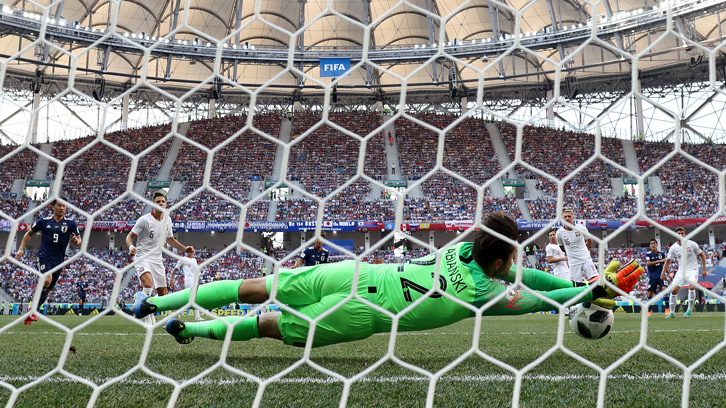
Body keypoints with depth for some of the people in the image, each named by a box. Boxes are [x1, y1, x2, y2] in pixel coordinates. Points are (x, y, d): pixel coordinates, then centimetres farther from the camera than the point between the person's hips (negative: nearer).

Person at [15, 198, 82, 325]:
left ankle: (32, 310, 30)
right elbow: (29, 234, 17)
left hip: (59, 261, 3)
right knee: (47, 280, -27)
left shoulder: (70, 223, 4)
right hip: (44, 256, -3)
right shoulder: (44, 221, 4)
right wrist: (21, 249, 7)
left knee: (47, 290, 10)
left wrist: (76, 241, -18)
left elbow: (79, 240, 6)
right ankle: (34, 310, -12)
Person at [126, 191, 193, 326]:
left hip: (157, 259, 6)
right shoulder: (144, 220, -12)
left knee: (163, 293, 7)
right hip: (143, 258, -6)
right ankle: (149, 317, -19)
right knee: (148, 284, -30)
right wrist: (131, 247, -28)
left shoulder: (167, 220, 6)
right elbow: (130, 236, -7)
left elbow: (170, 239, 21)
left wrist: (185, 249, 11)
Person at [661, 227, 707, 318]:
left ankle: (689, 310, -12)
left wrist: (703, 269, 0)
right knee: (673, 290, -7)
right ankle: (672, 312, 7)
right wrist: (663, 272, -2)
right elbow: (668, 260, 8)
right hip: (681, 271, 3)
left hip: (692, 270, -3)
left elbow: (702, 255, 5)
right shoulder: (673, 248, -1)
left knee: (691, 287, -27)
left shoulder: (692, 244, -6)